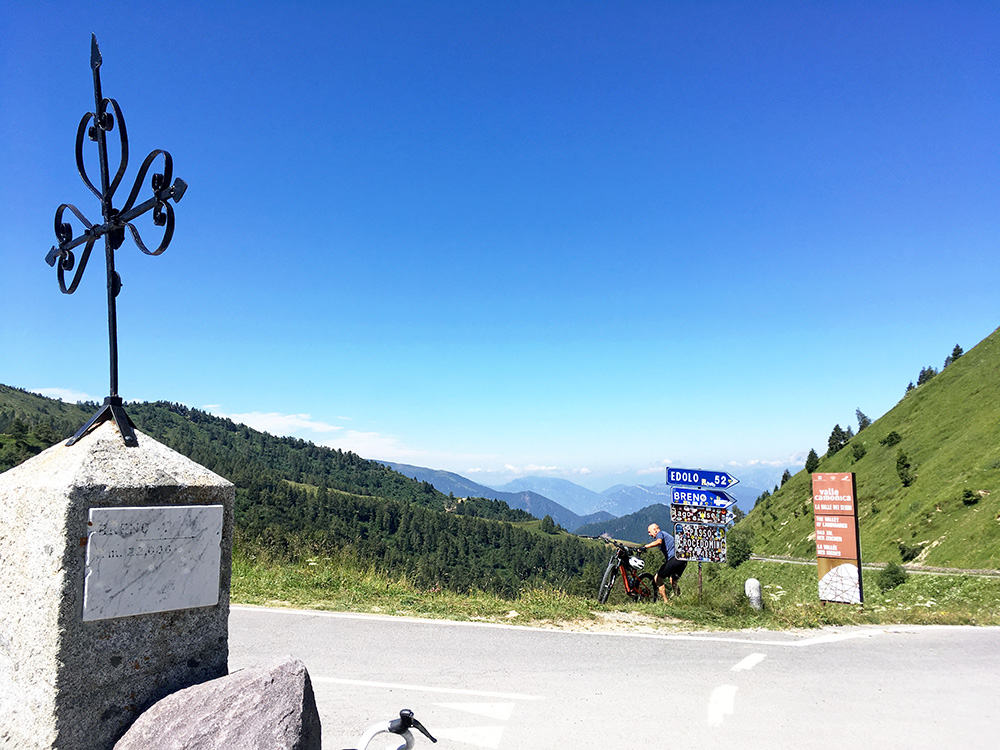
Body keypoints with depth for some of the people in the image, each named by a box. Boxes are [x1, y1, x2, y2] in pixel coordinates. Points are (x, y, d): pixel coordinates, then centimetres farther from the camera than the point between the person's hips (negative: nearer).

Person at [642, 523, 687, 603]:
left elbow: (659, 541, -21)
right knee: (673, 581, 28)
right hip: (683, 560, 10)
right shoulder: (665, 535, 31)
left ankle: (666, 602, -8)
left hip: (675, 558, -10)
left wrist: (645, 546, -23)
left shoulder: (660, 533, 3)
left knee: (657, 578, -5)